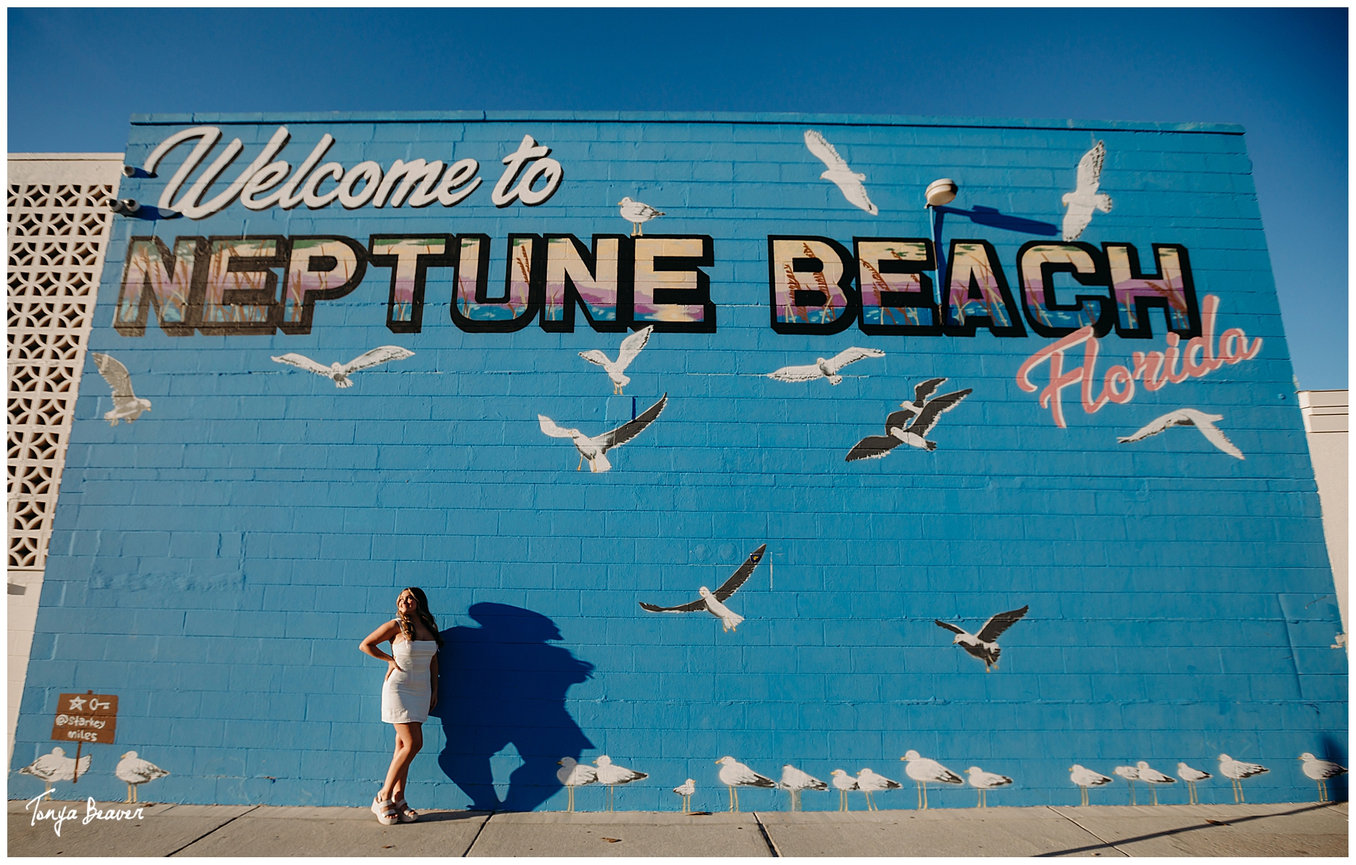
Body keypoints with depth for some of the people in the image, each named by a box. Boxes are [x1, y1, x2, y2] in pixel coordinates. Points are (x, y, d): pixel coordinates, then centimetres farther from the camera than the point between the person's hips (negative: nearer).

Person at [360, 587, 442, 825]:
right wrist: (391, 659, -3)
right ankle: (383, 799, 2)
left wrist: (434, 691, 12)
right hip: (399, 689, -5)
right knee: (413, 744, -10)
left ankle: (397, 800, 12)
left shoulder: (430, 628, 8)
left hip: (421, 691, 5)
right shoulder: (396, 626, -7)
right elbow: (365, 645, 1)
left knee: (404, 746, 7)